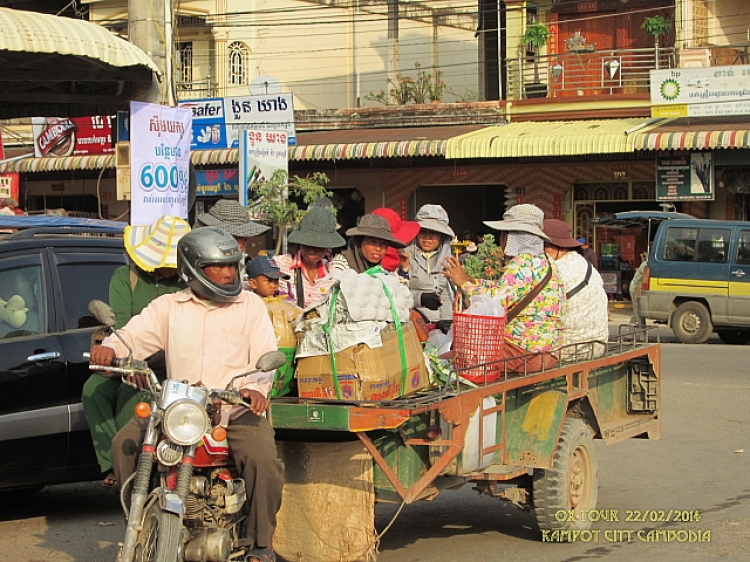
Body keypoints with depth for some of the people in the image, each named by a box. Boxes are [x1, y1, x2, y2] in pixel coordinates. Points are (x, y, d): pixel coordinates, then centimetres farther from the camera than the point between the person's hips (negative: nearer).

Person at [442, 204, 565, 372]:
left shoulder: (522, 265, -14)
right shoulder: (545, 261, 16)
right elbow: (502, 289, 20)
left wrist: (463, 282, -9)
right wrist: (470, 280, 17)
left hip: (528, 353, -10)